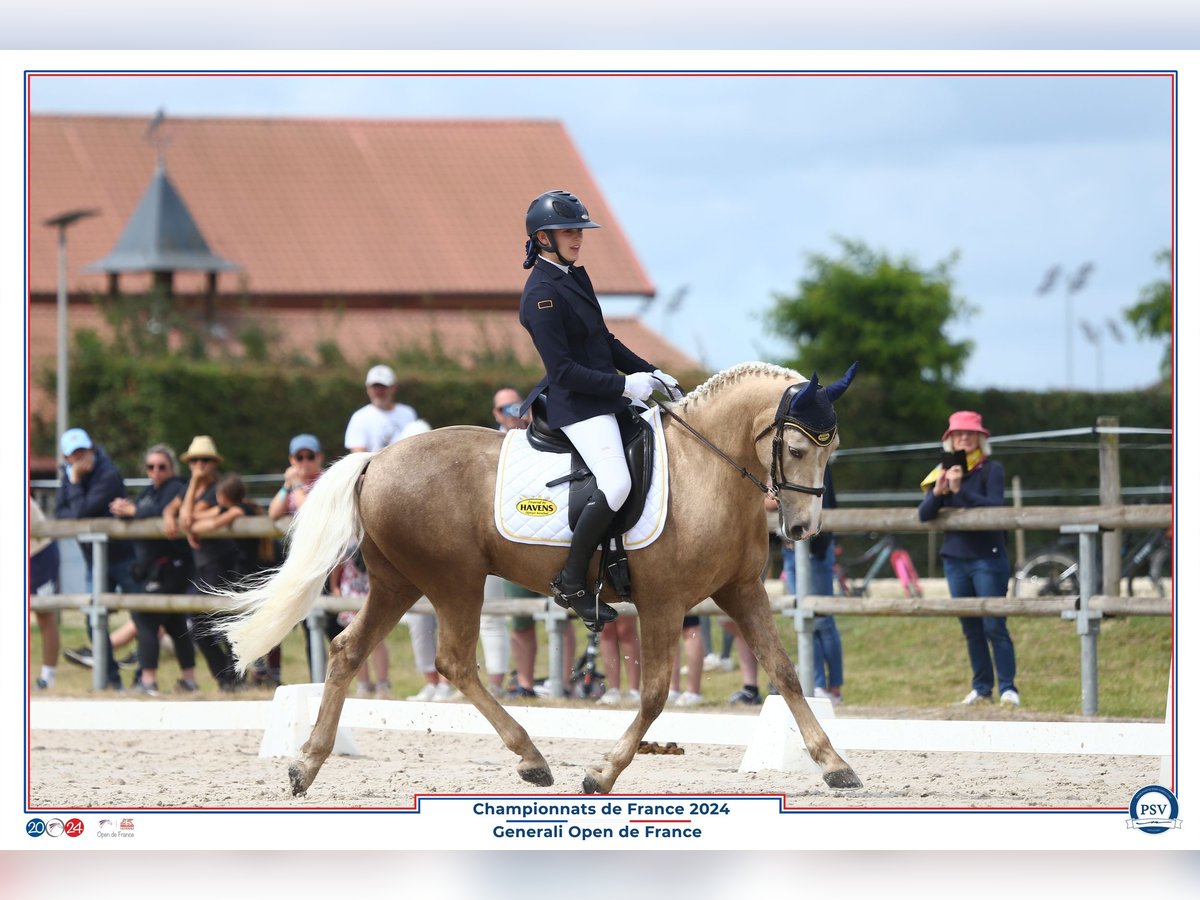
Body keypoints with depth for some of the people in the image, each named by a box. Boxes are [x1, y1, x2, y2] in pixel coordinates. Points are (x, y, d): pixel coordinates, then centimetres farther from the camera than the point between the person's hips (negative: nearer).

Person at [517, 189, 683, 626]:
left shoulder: (576, 277, 12)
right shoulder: (542, 294, -17)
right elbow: (563, 370, -20)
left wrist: (650, 373, 11)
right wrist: (625, 385, -20)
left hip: (605, 399, 11)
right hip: (575, 405, -11)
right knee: (615, 483, -26)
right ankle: (571, 582, -16)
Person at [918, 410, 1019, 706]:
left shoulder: (991, 470, -5)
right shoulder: (944, 473, 8)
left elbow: (995, 506, -19)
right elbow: (924, 515, 1)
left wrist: (961, 490, -27)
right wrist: (938, 492, -19)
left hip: (987, 559, -5)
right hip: (955, 558, 5)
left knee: (994, 626, -8)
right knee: (970, 629, 8)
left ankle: (1008, 687, -6)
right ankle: (981, 687, 14)